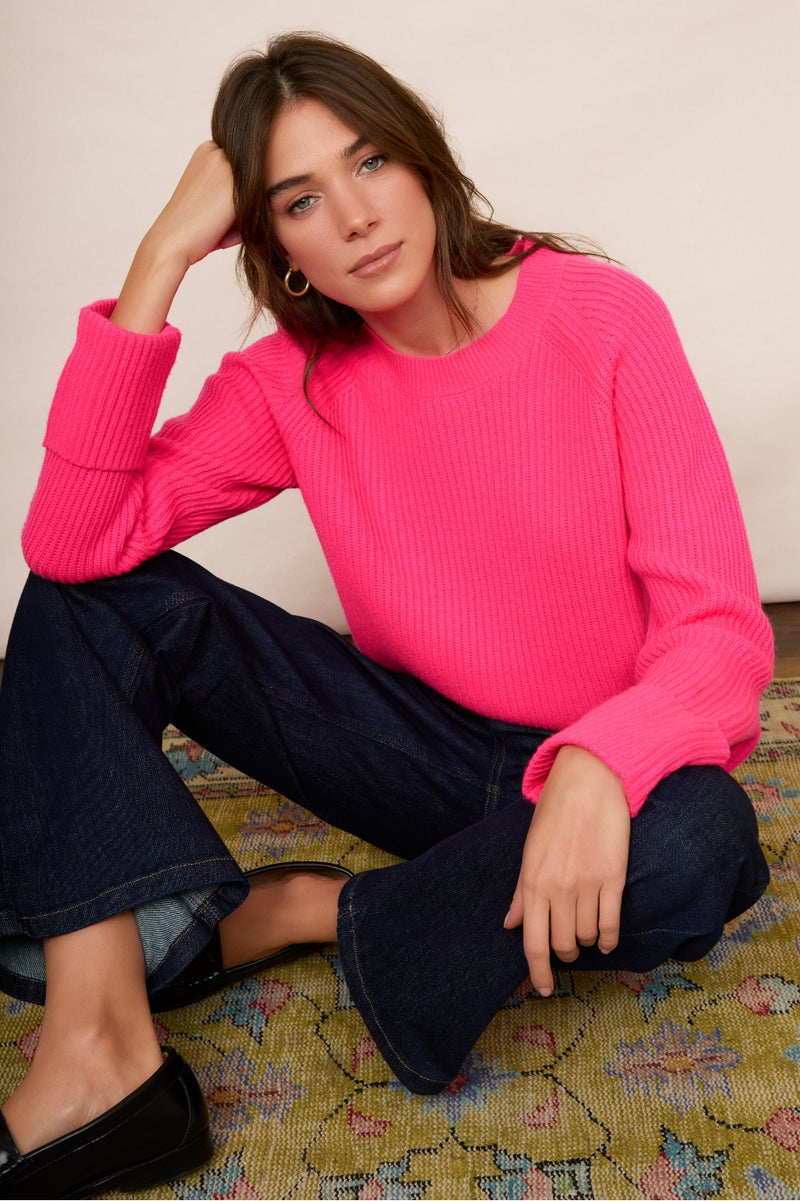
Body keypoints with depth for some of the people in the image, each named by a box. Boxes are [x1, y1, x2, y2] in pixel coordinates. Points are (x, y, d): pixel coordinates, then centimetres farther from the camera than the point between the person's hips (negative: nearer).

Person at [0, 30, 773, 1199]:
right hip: (422, 744, 3)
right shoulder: (293, 380, -4)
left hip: (601, 765, -2)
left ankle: (298, 912, -12)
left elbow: (721, 628, -18)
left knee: (690, 849, -39)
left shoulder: (602, 319, -13)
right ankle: (97, 1050, -24)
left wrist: (595, 768, -38)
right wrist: (161, 257, -19)